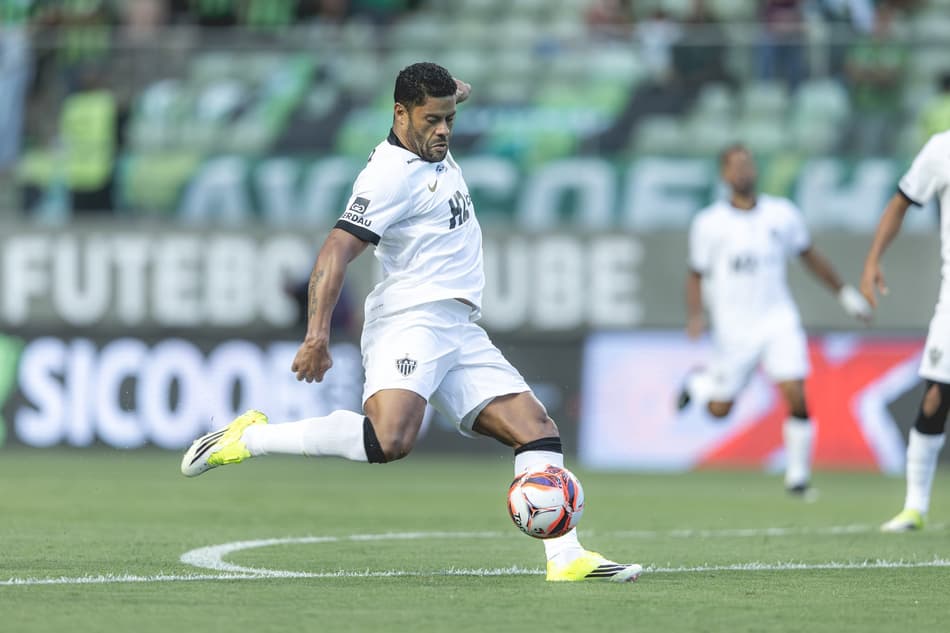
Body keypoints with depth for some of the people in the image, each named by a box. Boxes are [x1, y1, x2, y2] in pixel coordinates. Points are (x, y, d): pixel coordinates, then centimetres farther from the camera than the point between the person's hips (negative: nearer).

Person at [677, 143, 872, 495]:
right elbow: (696, 275, 3)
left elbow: (810, 256, 15)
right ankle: (698, 382, 39)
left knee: (796, 395, -15)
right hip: (734, 329, -1)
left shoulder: (783, 214, 2)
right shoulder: (709, 224, -4)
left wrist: (845, 293, 18)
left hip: (779, 320, 1)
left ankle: (798, 472, 1)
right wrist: (695, 316, -13)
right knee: (720, 409, 4)